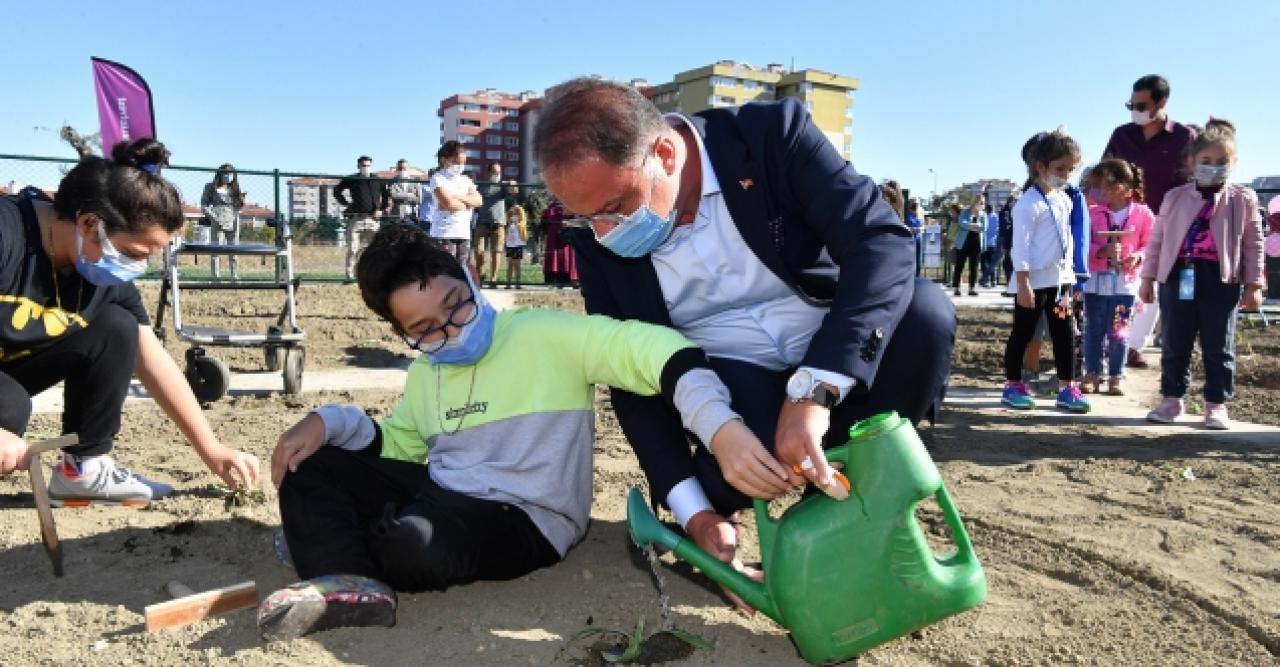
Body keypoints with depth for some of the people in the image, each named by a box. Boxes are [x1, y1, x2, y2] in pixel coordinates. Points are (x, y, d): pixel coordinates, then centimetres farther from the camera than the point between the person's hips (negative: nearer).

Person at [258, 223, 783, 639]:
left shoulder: (547, 335, -14)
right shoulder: (422, 374, 12)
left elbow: (651, 350, -26)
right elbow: (398, 443, 24)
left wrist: (722, 431, -43)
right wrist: (329, 422, 3)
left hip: (522, 519, -8)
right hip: (438, 496, 8)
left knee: (409, 544, -38)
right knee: (309, 465, -2)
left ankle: (330, 542, -6)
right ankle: (351, 585, -26)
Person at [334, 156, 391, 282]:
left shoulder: (378, 180, 7)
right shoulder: (351, 180, 5)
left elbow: (387, 195, 16)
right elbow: (337, 191, 14)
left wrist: (382, 210, 5)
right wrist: (346, 203, 4)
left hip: (372, 218, 1)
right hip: (355, 218, -1)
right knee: (352, 249, -2)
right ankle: (350, 275, 2)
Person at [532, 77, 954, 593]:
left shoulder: (773, 131, -18)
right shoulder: (597, 238, -10)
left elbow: (882, 239, -27)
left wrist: (813, 390, -39)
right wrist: (694, 510, -16)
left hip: (839, 354, 1)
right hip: (729, 378, 0)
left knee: (924, 310, -29)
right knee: (727, 481, -32)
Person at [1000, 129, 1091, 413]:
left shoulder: (1064, 199, 11)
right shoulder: (1029, 203, -14)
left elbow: (1067, 238, 18)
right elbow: (1021, 246, -17)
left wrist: (1070, 274, 16)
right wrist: (1023, 284, -21)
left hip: (1061, 278, 8)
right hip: (1035, 280, -8)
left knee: (1065, 334, 8)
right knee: (1022, 334, 3)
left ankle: (1066, 388, 14)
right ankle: (1013, 386, 14)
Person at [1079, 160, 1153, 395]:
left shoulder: (1143, 214, -1)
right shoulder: (1093, 213, -2)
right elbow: (1084, 246, -4)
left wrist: (1138, 257, -16)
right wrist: (1102, 251, -21)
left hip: (1125, 282, -1)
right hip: (1096, 281, 1)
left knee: (1119, 331, 5)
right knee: (1094, 329, 7)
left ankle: (1116, 376, 15)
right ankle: (1092, 373, 17)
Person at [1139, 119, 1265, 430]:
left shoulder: (1243, 199, 2)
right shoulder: (1175, 197, 5)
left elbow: (1253, 245, 3)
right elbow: (1158, 239, 9)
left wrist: (1253, 285, -2)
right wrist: (1148, 277, 7)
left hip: (1221, 279, -1)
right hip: (1178, 276, 1)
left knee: (1219, 347, 5)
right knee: (1174, 344, 7)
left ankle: (1216, 404, 15)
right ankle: (1172, 398, 19)